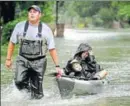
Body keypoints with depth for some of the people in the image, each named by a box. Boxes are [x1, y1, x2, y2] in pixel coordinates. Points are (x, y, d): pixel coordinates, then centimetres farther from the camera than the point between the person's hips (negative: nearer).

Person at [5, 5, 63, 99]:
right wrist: (8, 59, 7)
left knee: (37, 93, 0)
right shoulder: (20, 26, -3)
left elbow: (52, 49, -1)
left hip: (39, 62, 0)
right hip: (23, 60, 1)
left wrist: (57, 66, -3)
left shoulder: (46, 29, -4)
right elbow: (12, 43, 8)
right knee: (19, 82, -20)